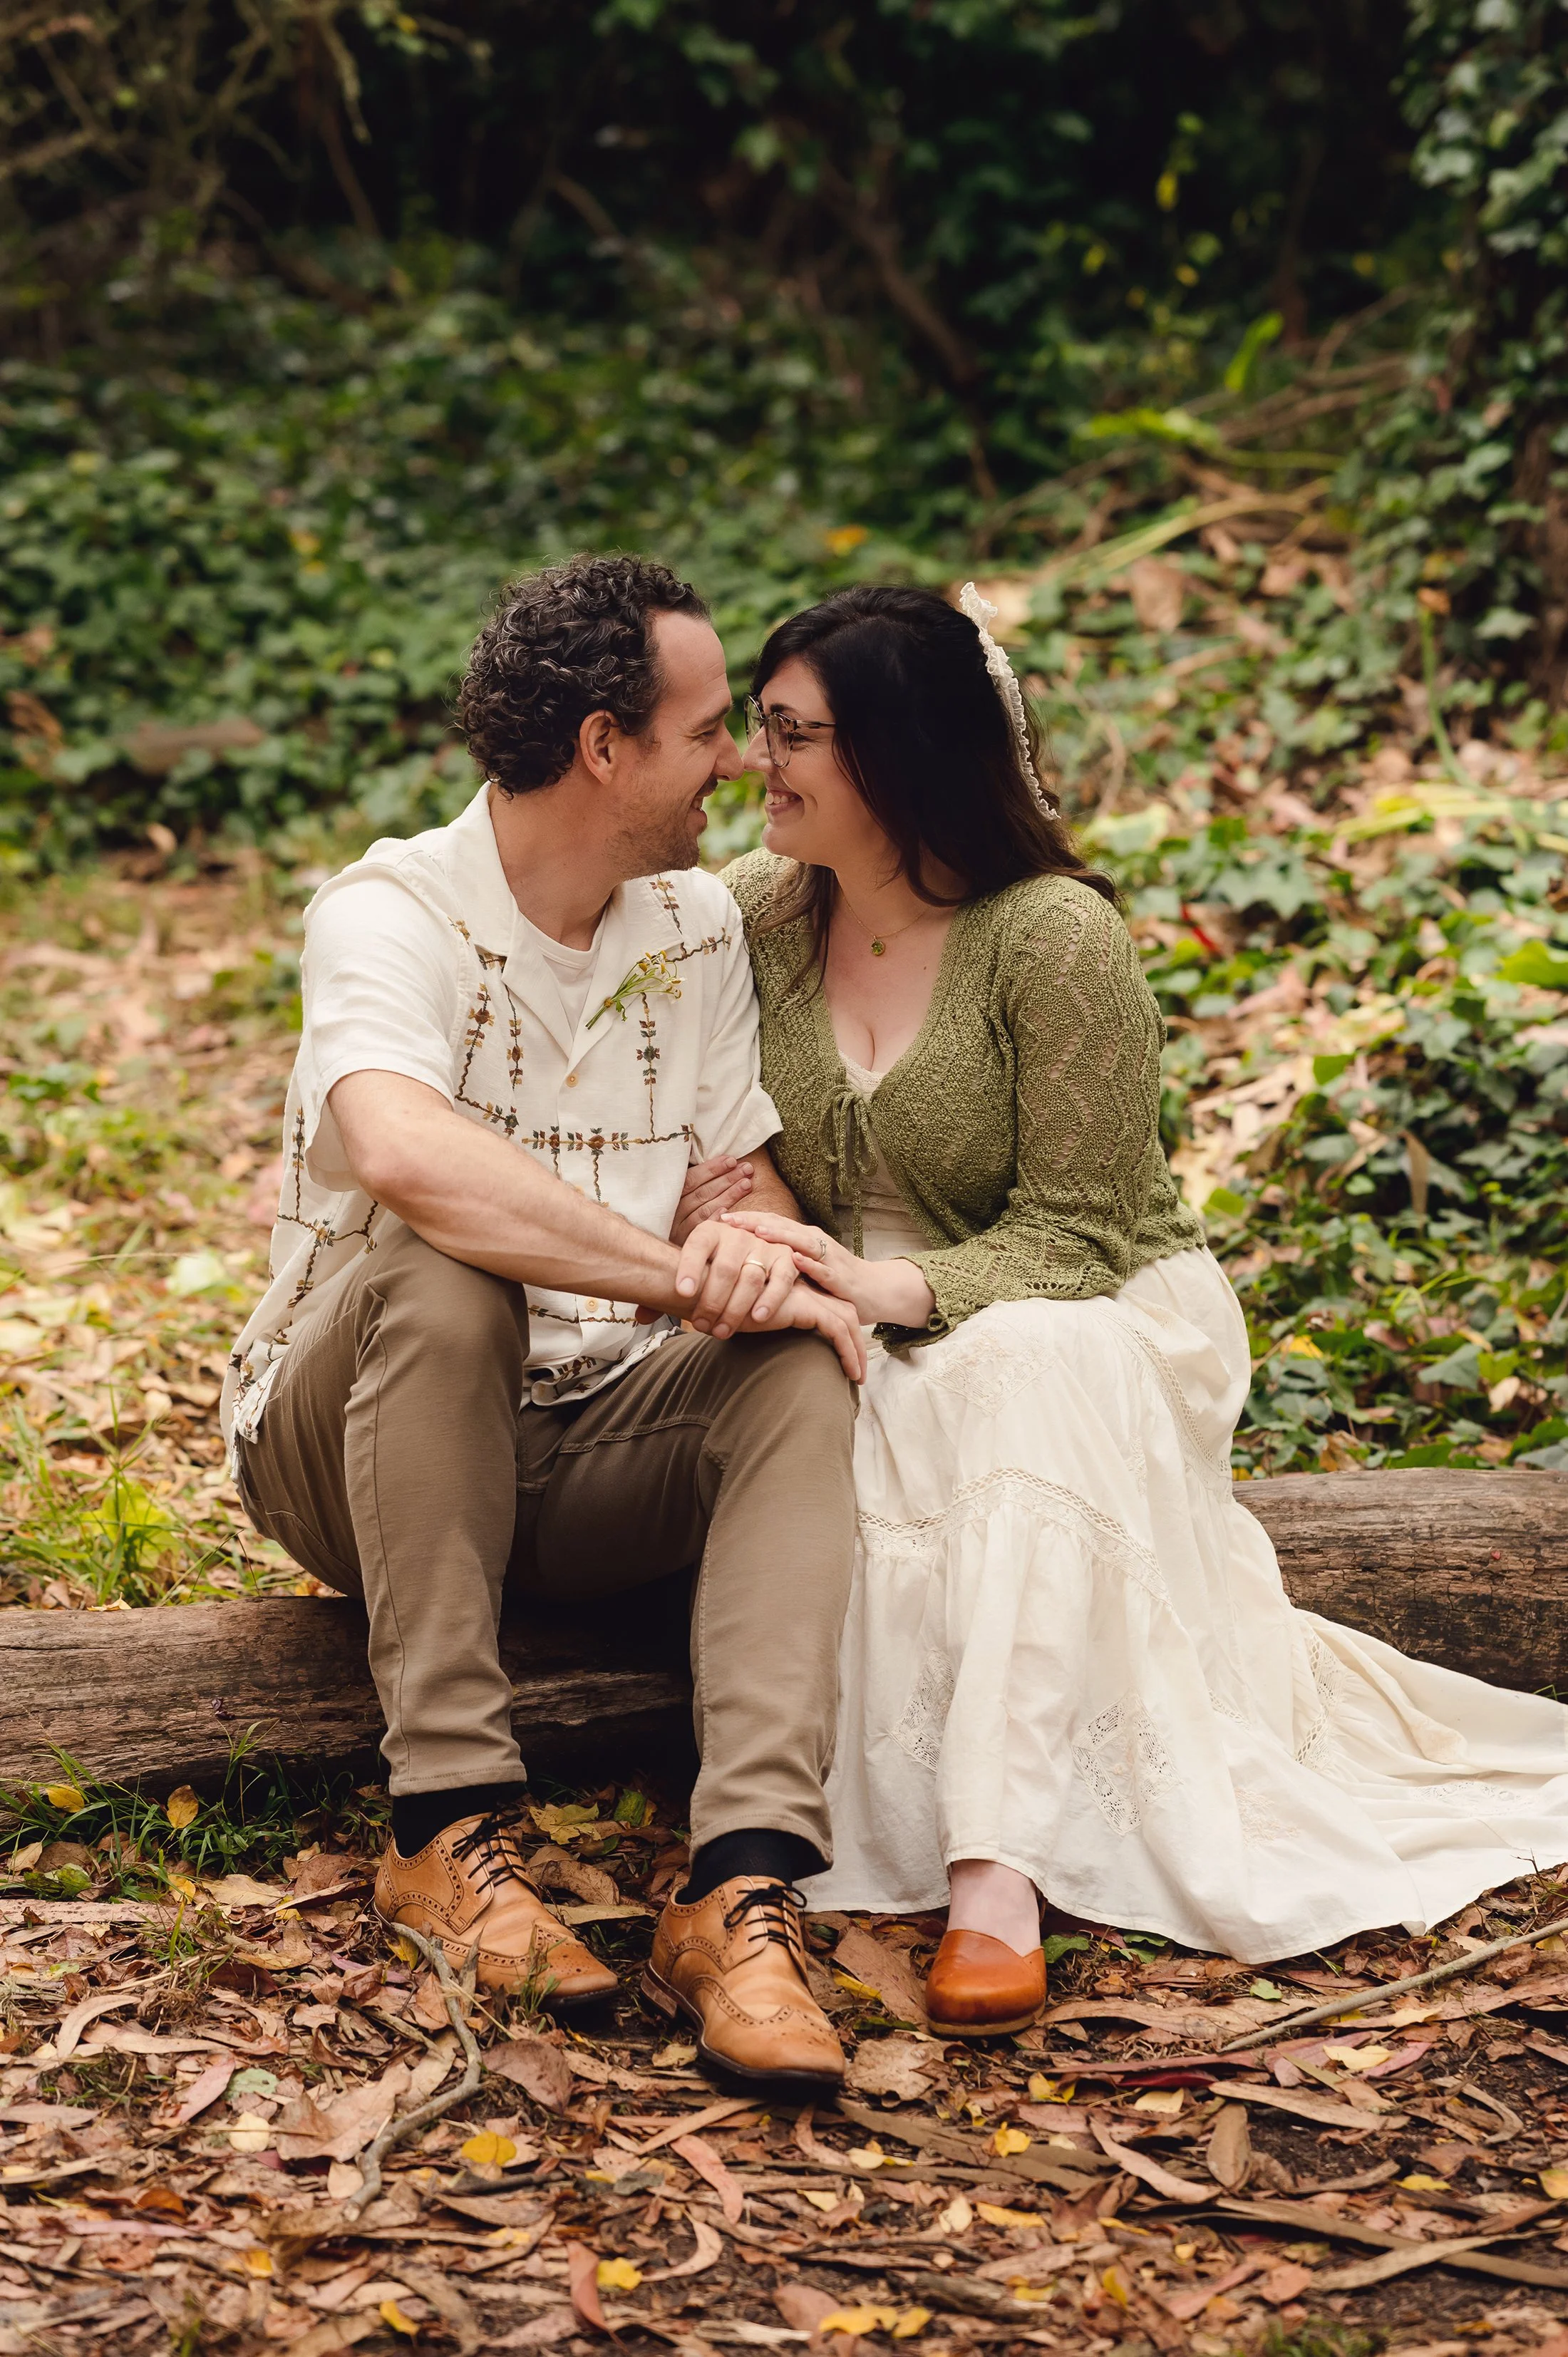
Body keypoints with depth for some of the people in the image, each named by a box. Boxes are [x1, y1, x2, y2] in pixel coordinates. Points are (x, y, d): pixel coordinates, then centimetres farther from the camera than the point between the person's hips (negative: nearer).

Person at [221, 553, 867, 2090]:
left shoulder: (698, 925, 6)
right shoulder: (393, 913, -17)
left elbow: (747, 1173, 6)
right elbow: (406, 1157, -37)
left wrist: (771, 1269, -20)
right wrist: (677, 1272, -35)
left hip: (594, 1445, 5)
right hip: (346, 1441, -5)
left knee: (801, 1372, -23)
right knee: (438, 1267, -36)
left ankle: (742, 1892, -38)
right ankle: (452, 1832, -32)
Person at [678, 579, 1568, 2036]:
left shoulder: (1056, 937, -14)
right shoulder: (755, 917, 3)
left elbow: (1074, 1234, -15)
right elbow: (726, 1145, 10)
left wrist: (893, 1286, -32)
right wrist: (731, 1210, -15)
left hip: (1093, 1327, -4)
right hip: (877, 1368, 4)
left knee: (1018, 1377, -40)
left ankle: (996, 1876, -45)